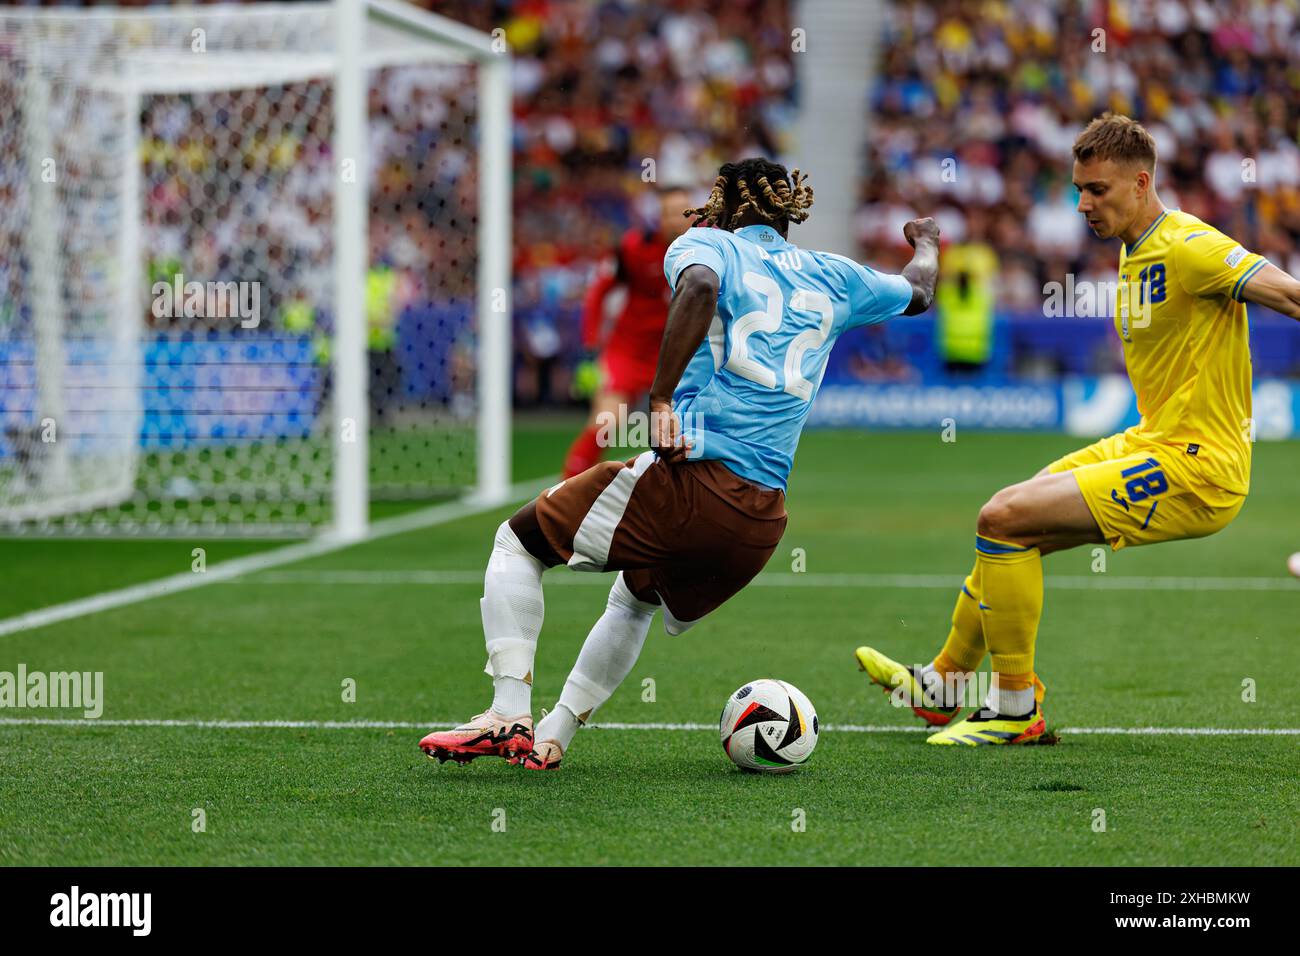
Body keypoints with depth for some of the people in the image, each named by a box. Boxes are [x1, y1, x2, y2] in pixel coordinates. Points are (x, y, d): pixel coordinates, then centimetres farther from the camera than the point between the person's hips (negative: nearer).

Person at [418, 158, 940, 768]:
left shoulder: (708, 244, 5)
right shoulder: (832, 277, 19)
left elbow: (700, 285, -20)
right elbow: (918, 294, 38)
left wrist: (661, 399, -22)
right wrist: (926, 244, 61)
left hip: (692, 481, -6)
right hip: (763, 519, 6)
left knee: (517, 542, 12)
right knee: (636, 600, 32)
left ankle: (509, 714, -3)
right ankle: (550, 739, 24)